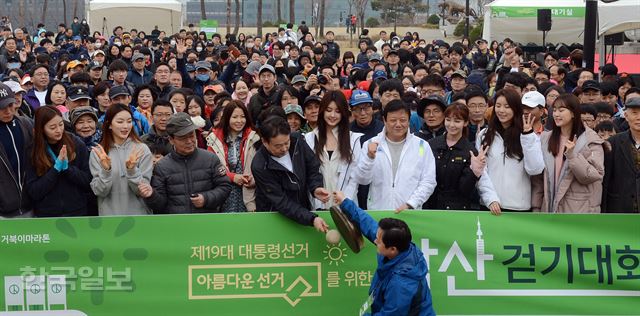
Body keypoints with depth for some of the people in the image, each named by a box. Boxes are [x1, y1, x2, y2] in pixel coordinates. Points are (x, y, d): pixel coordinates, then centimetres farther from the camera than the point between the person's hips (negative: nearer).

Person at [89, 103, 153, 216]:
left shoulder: (142, 150, -5)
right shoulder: (98, 152, -3)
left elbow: (142, 190, -8)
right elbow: (99, 191, -8)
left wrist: (132, 170, -23)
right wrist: (105, 170, -23)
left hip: (138, 214, 0)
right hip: (109, 215, 0)